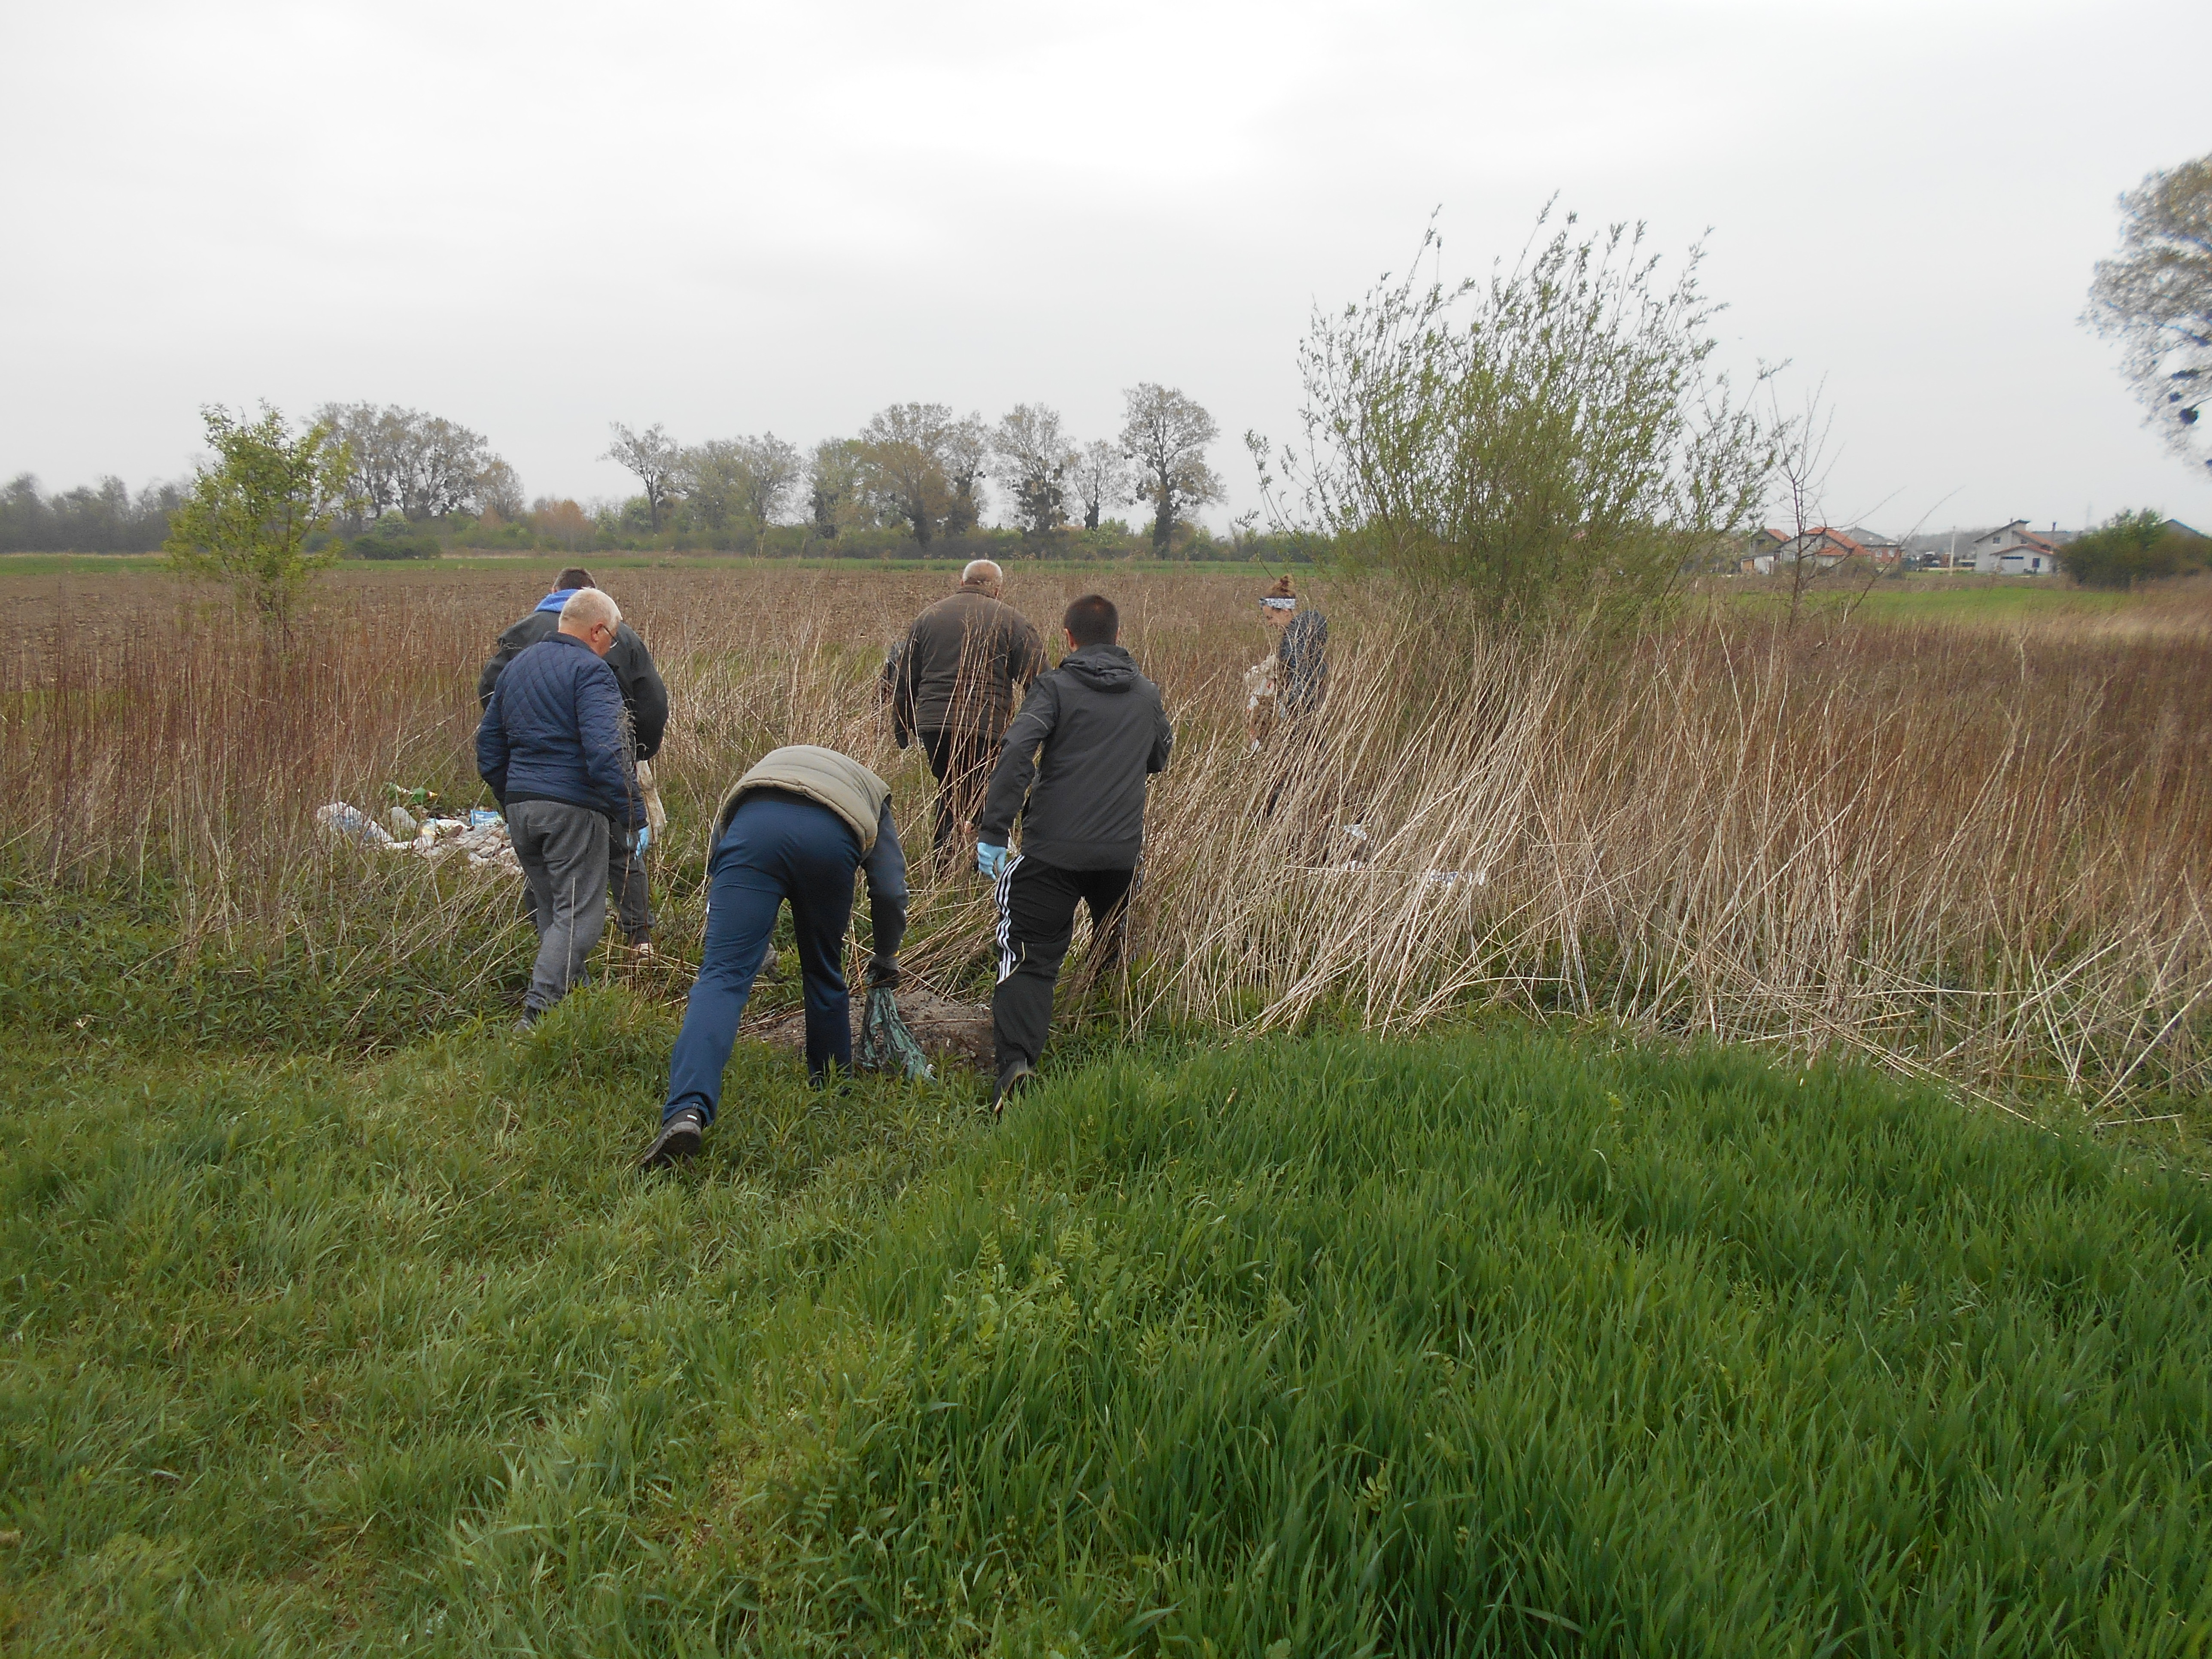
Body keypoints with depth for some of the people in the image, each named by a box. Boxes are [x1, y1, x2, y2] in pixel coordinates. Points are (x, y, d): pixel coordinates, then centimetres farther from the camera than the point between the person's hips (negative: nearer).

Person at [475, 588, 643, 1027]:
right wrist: (630, 810, -16)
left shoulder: (517, 666, 18)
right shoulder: (590, 670, -8)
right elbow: (603, 750, -20)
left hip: (520, 806, 8)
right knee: (580, 916, -5)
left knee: (551, 911, 17)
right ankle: (538, 1013, -15)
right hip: (573, 808, -8)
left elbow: (489, 744, 23)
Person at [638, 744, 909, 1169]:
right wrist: (887, 959, 42)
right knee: (825, 975, 22)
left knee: (723, 975, -8)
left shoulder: (772, 761, 45)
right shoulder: (870, 792, 40)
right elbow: (890, 889, 28)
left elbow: (717, 857, 34)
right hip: (831, 837, 0)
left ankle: (687, 1109, -25)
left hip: (753, 829, 0)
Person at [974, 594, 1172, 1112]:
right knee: (1115, 953, 26)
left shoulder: (1055, 685, -1)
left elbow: (1017, 751, -16)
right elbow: (1159, 760, 30)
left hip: (1054, 849, -4)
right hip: (1123, 851, 4)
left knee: (1031, 959, -4)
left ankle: (1016, 1060, -23)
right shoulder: (1147, 694, 13)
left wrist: (993, 831, -17)